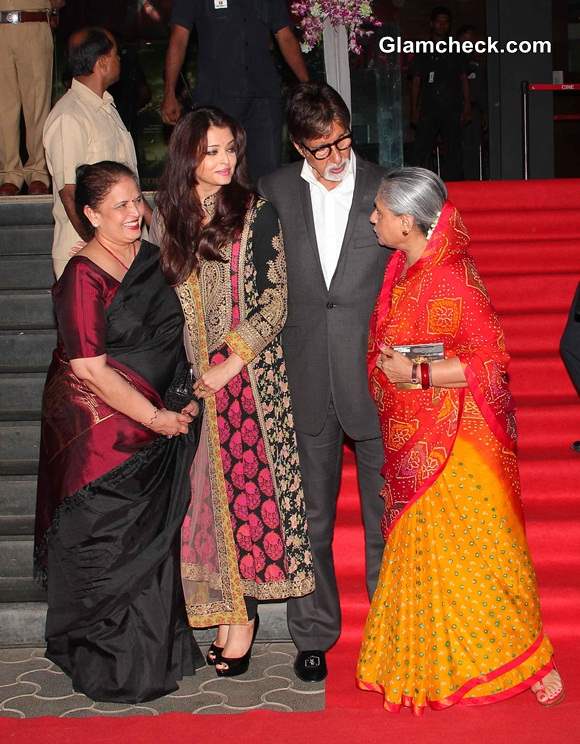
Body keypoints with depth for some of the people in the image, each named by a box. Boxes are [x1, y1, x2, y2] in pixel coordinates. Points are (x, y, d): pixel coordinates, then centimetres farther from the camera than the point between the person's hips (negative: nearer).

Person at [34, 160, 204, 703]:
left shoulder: (152, 257, 6)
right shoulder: (84, 277, -16)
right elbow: (89, 368, -19)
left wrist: (189, 396, 5)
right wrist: (153, 417, -14)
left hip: (161, 425, 7)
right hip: (105, 430, -7)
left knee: (154, 538, 15)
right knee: (109, 545, 4)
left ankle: (157, 649, 32)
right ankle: (112, 665, 22)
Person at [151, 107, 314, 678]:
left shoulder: (256, 216, -2)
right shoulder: (166, 217, 8)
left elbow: (274, 301, -5)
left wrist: (231, 363, -12)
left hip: (249, 372, -3)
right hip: (189, 376, 3)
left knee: (246, 485, -2)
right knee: (206, 493, 4)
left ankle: (242, 614, 9)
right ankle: (228, 608, 15)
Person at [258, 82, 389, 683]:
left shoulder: (386, 189, -1)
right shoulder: (273, 193, 4)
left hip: (378, 379, -1)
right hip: (306, 382, 1)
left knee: (386, 515, 9)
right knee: (310, 518, 12)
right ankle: (314, 632, 27)